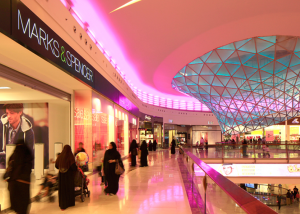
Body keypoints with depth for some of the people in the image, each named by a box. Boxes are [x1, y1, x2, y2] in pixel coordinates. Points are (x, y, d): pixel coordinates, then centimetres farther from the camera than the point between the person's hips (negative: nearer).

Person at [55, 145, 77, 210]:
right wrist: (76, 168, 2)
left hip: (61, 175, 3)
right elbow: (73, 166, -20)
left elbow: (56, 166, 3)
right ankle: (70, 202, 22)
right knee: (69, 188, 12)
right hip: (69, 175, -3)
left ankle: (62, 205, 16)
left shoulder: (60, 156, -2)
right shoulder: (71, 156, -13)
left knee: (62, 189, 11)